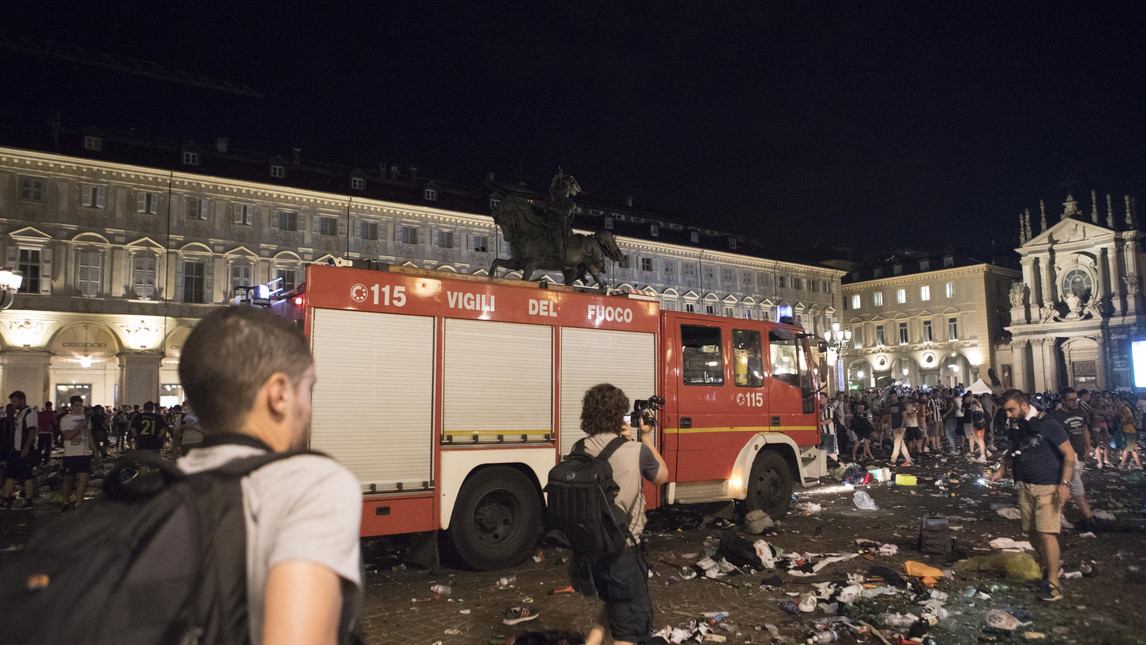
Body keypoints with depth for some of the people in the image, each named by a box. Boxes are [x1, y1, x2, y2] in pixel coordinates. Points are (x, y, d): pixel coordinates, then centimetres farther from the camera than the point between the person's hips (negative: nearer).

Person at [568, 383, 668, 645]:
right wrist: (646, 437, 14)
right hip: (622, 553, -5)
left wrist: (622, 438, 16)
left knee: (613, 603, 31)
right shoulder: (638, 451, -15)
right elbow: (661, 476, 7)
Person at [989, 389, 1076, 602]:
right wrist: (1000, 472, 7)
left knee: (1046, 533, -11)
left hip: (1048, 487, -7)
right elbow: (1011, 453, 23)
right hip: (1026, 487, 7)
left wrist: (1064, 483, -19)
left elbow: (1069, 453, -11)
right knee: (1032, 532, 8)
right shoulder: (1017, 429, 9)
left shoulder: (1047, 425, -11)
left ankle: (1053, 583, -3)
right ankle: (1049, 568, 28)